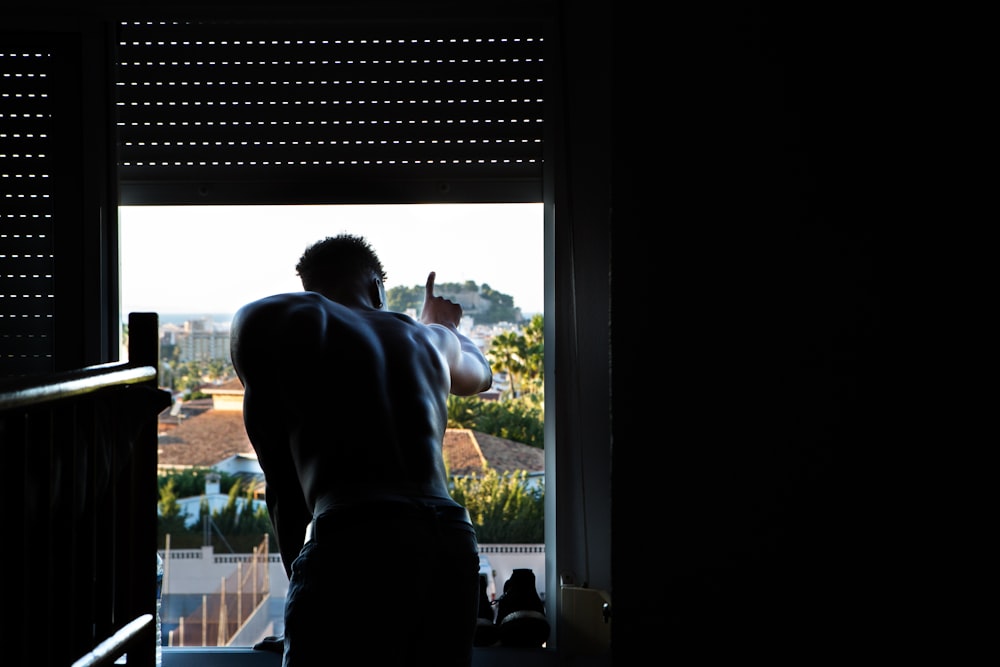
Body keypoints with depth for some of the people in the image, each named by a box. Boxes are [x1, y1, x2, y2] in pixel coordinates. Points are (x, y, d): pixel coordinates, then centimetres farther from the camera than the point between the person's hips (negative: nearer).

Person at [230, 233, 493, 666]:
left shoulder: (265, 320, 13)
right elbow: (478, 372, 51)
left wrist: (301, 571, 23)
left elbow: (281, 485, 13)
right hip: (454, 541, 5)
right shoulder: (431, 338, 26)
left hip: (356, 544, -5)